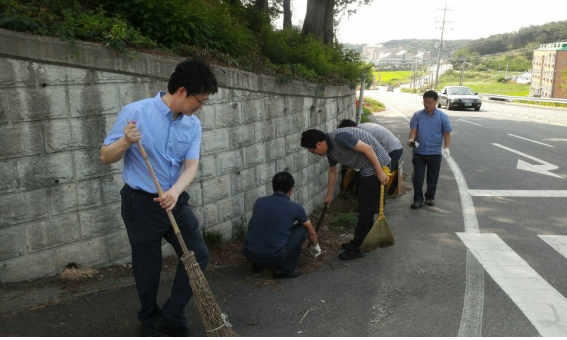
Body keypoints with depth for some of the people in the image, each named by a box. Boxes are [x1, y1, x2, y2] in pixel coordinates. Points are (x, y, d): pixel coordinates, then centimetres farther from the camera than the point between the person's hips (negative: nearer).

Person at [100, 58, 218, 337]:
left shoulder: (193, 124, 0)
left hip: (175, 202, 5)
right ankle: (150, 324, 32)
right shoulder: (135, 112, -14)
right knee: (147, 269, 7)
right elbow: (106, 157, -9)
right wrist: (126, 141, -29)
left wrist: (175, 191, -28)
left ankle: (172, 319, 19)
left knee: (198, 255, 2)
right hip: (141, 203, -5)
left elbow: (191, 165, -8)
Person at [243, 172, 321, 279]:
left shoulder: (259, 201, 11)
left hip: (249, 254, 5)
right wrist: (315, 246, 43)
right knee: (302, 229, 15)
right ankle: (285, 269, 12)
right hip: (274, 258, -4)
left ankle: (257, 264, 23)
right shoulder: (295, 208, 2)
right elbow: (311, 232, 20)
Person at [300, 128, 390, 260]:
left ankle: (355, 248, 6)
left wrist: (380, 172, -21)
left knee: (366, 209, -2)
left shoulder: (339, 137, -23)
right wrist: (329, 194, 33)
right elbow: (333, 172, 23)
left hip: (376, 166, -10)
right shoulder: (330, 150, 6)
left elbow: (367, 148, -24)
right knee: (364, 208, 18)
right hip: (367, 169, 10)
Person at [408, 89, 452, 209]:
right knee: (417, 177, 0)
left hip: (435, 152, 0)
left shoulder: (442, 116, -3)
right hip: (419, 152, 0)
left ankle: (430, 197, 28)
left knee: (432, 177, 12)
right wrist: (412, 140, -25)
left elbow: (447, 133, 0)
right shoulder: (417, 115, -1)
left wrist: (447, 147, -12)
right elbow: (413, 130, -4)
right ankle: (418, 199, 9)